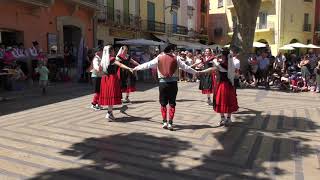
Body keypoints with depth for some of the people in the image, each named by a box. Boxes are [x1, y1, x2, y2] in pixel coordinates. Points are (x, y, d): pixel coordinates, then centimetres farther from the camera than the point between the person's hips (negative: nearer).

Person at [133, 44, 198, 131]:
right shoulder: (175, 58, 1)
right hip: (173, 82, -1)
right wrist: (196, 72, 16)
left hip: (162, 82, 1)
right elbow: (185, 67, 5)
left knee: (163, 103, 13)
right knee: (172, 103, 7)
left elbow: (148, 64, 8)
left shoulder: (159, 58, 3)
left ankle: (164, 121, 11)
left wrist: (136, 68, 19)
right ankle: (170, 123, 5)